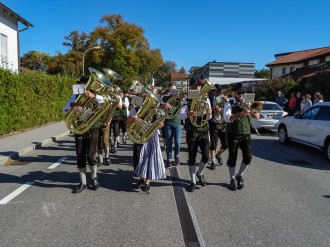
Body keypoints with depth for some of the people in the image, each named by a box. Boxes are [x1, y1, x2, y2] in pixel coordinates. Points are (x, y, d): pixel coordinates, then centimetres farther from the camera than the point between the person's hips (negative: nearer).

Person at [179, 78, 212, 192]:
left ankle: (199, 173, 28)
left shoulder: (206, 99, 5)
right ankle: (193, 182, 18)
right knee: (192, 158, 4)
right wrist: (188, 114, -36)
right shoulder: (187, 100, -1)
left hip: (204, 132, 2)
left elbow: (209, 117, 8)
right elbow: (180, 115, -14)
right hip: (191, 133, -1)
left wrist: (209, 113, -16)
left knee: (206, 156, -2)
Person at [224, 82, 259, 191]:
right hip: (233, 134, -3)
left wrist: (250, 110, -19)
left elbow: (257, 116, 1)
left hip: (245, 134, 3)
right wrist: (240, 114, -35)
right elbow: (227, 118, -19)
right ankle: (232, 179, 21)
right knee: (232, 157, 3)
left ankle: (239, 176, 19)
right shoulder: (229, 104, -2)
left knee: (248, 156, -5)